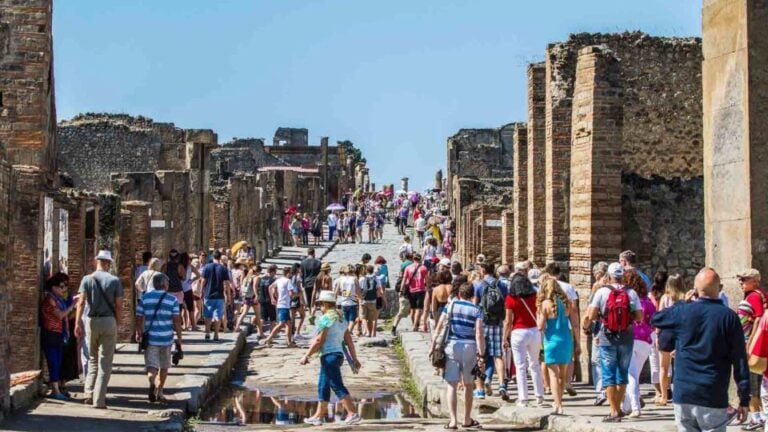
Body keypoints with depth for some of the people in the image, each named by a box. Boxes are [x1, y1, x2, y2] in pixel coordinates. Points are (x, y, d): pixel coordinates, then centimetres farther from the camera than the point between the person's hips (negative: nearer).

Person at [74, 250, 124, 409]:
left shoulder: (87, 279, 2)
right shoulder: (115, 281, -2)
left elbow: (81, 302, -7)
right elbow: (119, 305, -4)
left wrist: (77, 323, -8)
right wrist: (118, 320, 12)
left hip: (92, 321, 2)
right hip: (109, 321, -2)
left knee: (93, 359, 17)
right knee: (105, 363, 2)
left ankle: (89, 394, 9)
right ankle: (99, 400, -1)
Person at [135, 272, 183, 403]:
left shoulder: (144, 299, 2)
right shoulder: (172, 300, -2)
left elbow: (139, 318, 3)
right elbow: (177, 320, -5)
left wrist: (138, 333, 19)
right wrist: (179, 338, 1)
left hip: (150, 338, 0)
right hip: (166, 338, 0)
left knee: (151, 365, -3)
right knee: (164, 367, 16)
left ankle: (152, 383, -32)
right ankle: (159, 392, 25)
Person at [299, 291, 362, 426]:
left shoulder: (325, 319, -11)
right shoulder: (341, 319, 15)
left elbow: (318, 341, -15)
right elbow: (349, 341, 13)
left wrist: (306, 356, -11)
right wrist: (354, 358, 14)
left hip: (329, 355, -9)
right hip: (339, 354, 9)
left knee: (338, 387, -10)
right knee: (322, 386, 16)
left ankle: (353, 414, -14)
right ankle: (318, 416, 21)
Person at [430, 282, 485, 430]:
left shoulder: (451, 305, 5)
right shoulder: (477, 310, 2)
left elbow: (439, 327, 0)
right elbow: (479, 334, -8)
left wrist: (433, 346, 5)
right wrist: (481, 356, -8)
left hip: (452, 346, -1)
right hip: (469, 348, 1)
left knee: (451, 384, -1)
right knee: (468, 385, 16)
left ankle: (453, 420, -12)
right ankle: (467, 419, 27)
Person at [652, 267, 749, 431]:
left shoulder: (682, 311, -1)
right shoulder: (729, 317, -5)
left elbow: (655, 319, 21)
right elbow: (740, 361, -5)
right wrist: (744, 400, 0)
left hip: (683, 394, 2)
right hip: (714, 399, -2)